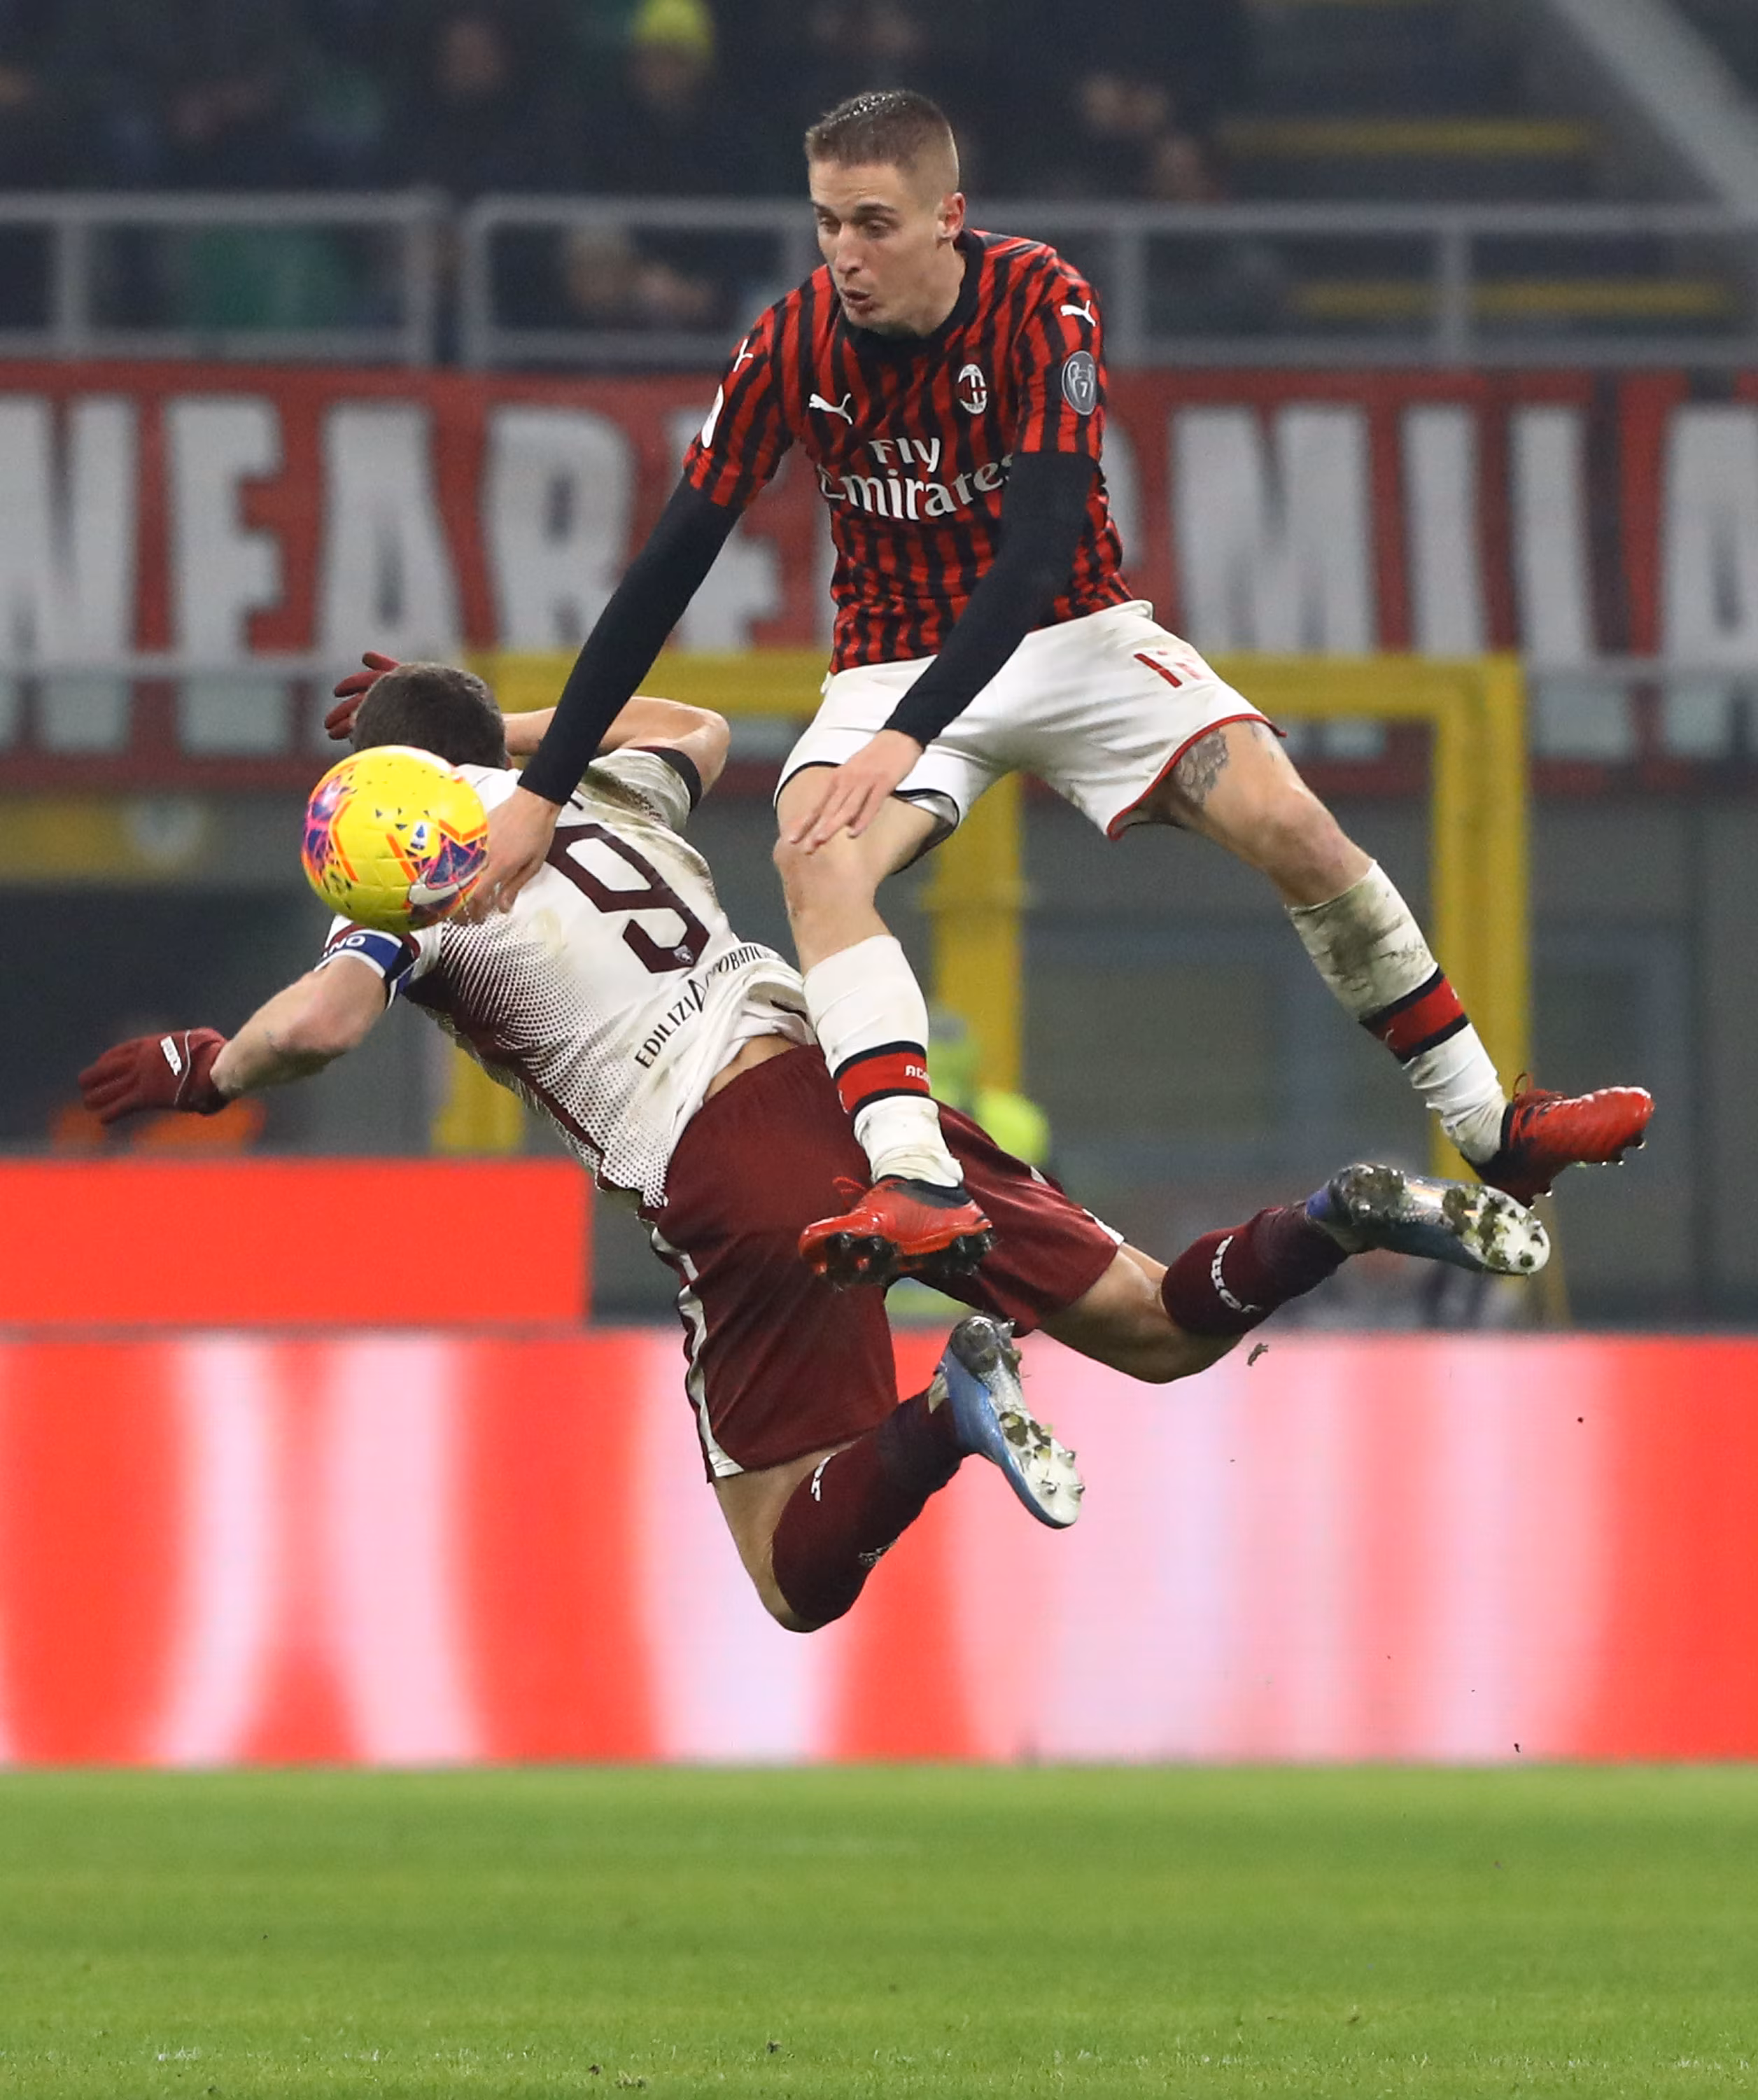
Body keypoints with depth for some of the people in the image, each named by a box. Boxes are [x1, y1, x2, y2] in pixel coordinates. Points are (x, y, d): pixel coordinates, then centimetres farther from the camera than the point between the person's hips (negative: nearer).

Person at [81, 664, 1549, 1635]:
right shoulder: (605, 795, 24)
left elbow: (317, 1025, -14)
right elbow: (698, 730, 48)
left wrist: (203, 1073, 6)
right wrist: (512, 723, 51)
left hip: (731, 1178, -5)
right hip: (849, 1077, 6)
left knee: (799, 1584, 4)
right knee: (1158, 1332, 14)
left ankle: (950, 1410, -25)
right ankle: (1349, 1219, -15)